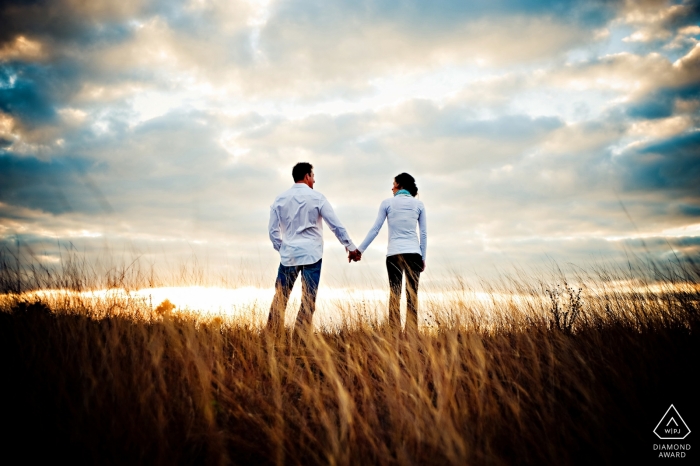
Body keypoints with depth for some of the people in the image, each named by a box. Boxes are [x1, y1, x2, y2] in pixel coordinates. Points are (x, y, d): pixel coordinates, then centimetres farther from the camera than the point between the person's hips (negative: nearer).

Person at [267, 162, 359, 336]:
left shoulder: (280, 199, 7)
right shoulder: (317, 197, -2)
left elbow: (273, 230, 7)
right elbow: (336, 225, -3)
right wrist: (350, 247, 5)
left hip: (288, 255, 3)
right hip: (311, 254, -3)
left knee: (280, 297, 8)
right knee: (308, 300, 1)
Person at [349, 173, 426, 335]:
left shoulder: (387, 203, 3)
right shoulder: (418, 204, 8)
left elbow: (375, 229, 1)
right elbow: (424, 234, 7)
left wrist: (359, 249, 7)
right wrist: (423, 257, 13)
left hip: (394, 254, -1)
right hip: (414, 253, 1)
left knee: (394, 294, 3)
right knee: (412, 295, 1)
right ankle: (411, 332, -2)